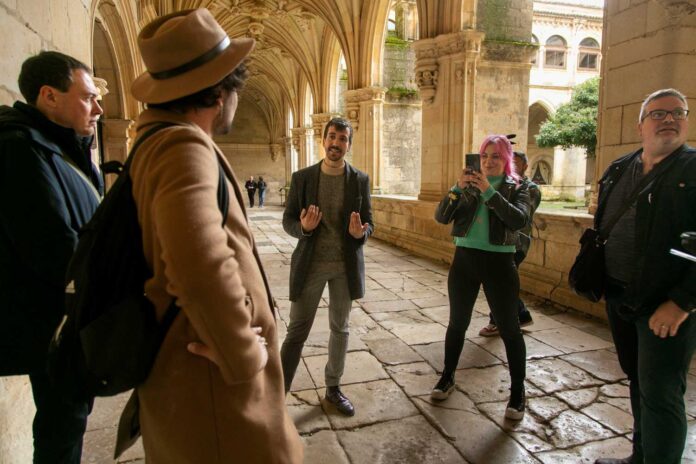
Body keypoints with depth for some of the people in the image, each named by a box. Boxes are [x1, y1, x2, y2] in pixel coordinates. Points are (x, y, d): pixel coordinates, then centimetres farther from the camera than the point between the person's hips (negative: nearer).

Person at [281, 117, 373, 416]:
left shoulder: (360, 180, 1)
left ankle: (333, 388, 32)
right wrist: (303, 227, -23)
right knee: (297, 331, 1)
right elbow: (288, 220, 0)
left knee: (340, 328, 14)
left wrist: (360, 232, -21)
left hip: (346, 264, 2)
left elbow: (368, 223, 2)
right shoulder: (302, 177, -2)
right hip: (310, 264, -2)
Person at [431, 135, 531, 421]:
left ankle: (518, 391, 20)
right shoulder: (467, 185, 6)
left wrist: (489, 191, -24)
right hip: (464, 258, 3)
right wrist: (458, 188, -18)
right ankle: (447, 377, 30)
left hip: (499, 262, -2)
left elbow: (519, 221, -19)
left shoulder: (517, 188, 0)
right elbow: (441, 217, -5)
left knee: (509, 327, 4)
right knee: (457, 322, 13)